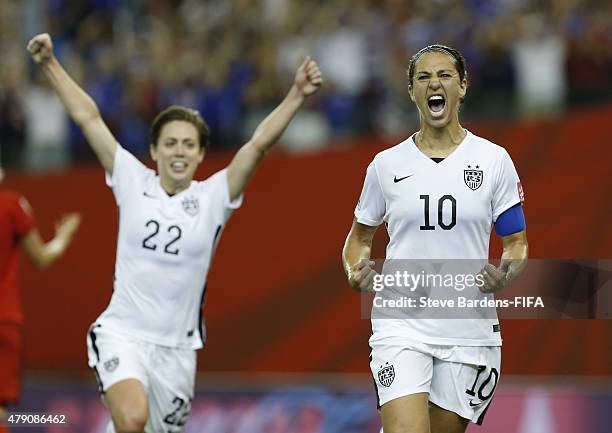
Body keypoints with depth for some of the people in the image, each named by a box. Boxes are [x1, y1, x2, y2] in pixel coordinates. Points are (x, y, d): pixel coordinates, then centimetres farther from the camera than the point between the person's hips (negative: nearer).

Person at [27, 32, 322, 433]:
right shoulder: (133, 183, 1)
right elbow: (88, 117, 2)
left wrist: (297, 96, -21)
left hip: (177, 348, 2)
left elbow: (259, 144, -10)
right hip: (122, 335, -2)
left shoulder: (213, 197, 0)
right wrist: (50, 64, 2)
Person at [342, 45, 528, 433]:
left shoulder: (493, 160, 2)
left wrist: (506, 274, -16)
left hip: (469, 330, 1)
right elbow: (360, 237, 17)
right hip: (402, 325, -1)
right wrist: (356, 273, -4)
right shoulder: (387, 164, 5)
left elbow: (517, 243, 6)